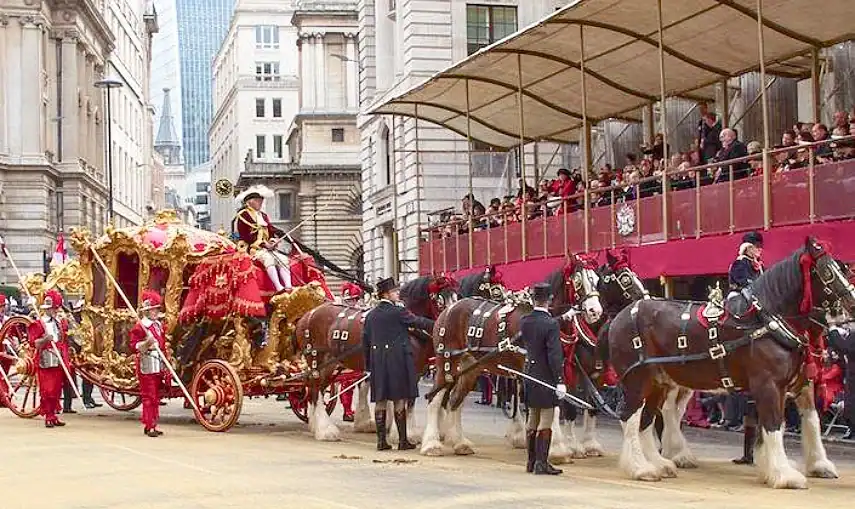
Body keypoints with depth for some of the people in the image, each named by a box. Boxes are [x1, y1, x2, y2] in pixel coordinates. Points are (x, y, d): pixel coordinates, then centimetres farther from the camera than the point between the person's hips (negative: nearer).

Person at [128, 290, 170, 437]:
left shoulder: (158, 325, 15)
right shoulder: (140, 327, -9)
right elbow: (133, 346, -13)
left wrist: (166, 365, 19)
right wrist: (146, 343, -30)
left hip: (158, 366, 8)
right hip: (147, 366, -8)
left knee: (156, 396, 11)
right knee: (149, 396, -7)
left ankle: (153, 424, 19)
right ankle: (149, 426, -6)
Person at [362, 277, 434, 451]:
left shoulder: (371, 315, 9)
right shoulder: (398, 311, -10)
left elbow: (365, 340, 11)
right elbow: (419, 322, -6)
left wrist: (368, 364, 17)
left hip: (377, 360, 6)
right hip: (397, 360, -6)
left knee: (380, 400, 8)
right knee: (399, 400, 0)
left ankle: (381, 440, 9)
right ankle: (402, 440, 3)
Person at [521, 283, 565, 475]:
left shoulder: (524, 321, 1)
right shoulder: (551, 324, -18)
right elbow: (555, 355, -21)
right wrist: (560, 381, -18)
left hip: (529, 372, 7)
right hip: (546, 377, -7)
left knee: (532, 419, 16)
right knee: (546, 421, 0)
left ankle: (531, 461, 23)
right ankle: (541, 463, 1)